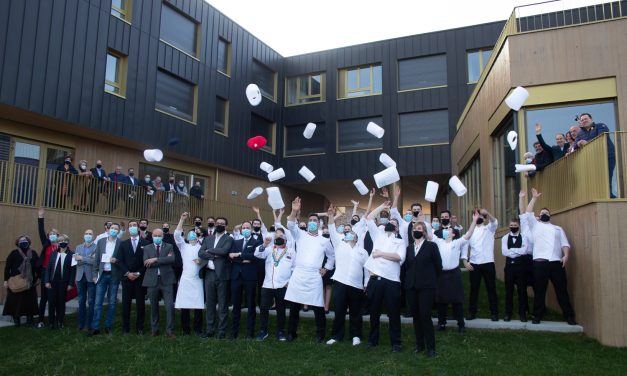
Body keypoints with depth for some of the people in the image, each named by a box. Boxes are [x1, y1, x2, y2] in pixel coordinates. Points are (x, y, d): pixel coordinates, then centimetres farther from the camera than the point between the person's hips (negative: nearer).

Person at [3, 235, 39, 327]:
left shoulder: (33, 253, 3)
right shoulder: (14, 253, -3)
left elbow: (38, 266, 8)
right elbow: (7, 267, -3)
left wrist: (38, 277, 6)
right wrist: (6, 280, -6)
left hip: (30, 282, 2)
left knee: (29, 300, 7)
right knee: (16, 300, 2)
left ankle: (29, 317, 17)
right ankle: (16, 318, 14)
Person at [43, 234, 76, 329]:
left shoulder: (71, 254, -5)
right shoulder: (54, 253, 6)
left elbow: (73, 270, -7)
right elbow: (48, 268, 6)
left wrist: (71, 284, -10)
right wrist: (47, 281, -2)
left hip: (64, 283, -3)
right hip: (52, 282, 3)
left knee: (61, 303, 7)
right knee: (51, 303, 4)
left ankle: (60, 322, 18)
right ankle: (51, 322, 16)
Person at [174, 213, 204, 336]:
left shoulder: (201, 248, 13)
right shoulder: (184, 246, 12)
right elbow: (177, 235, 0)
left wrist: (201, 261, -13)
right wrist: (182, 219, -6)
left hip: (197, 280, 0)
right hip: (185, 279, 0)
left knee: (198, 305, -1)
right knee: (184, 305, -2)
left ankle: (198, 329, 10)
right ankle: (186, 329, 9)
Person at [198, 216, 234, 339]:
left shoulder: (229, 239, 0)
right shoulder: (208, 239, 15)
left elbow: (224, 251, -18)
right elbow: (200, 253, 3)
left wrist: (209, 251, -6)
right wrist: (213, 255, -12)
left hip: (221, 274, -4)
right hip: (208, 274, 5)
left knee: (222, 304, 1)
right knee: (209, 303, 9)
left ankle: (222, 330, 8)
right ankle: (210, 329, 18)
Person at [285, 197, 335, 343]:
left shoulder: (324, 241, 12)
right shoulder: (300, 235, 9)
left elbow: (332, 256, 24)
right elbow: (291, 225, -9)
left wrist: (326, 269, 10)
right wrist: (294, 211, -25)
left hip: (314, 277, 0)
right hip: (298, 274, 0)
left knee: (318, 307, 1)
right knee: (294, 306, 6)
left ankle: (320, 334, 15)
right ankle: (291, 333, 19)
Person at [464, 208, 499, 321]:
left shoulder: (489, 228, 3)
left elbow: (495, 222, -22)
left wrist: (487, 213, -41)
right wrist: (465, 261, -4)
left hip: (488, 263, -2)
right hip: (474, 264, 2)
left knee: (491, 288, 4)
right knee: (474, 289, 8)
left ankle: (494, 313, 13)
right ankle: (472, 312, 16)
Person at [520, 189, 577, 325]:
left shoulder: (558, 228, 23)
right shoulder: (535, 225, 19)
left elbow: (565, 244, 12)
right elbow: (528, 213, 6)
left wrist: (566, 256, -6)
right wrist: (534, 198, 7)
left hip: (556, 262, 1)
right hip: (539, 262, -1)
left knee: (562, 290, 2)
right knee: (539, 291, 2)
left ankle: (569, 316, 9)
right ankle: (537, 316, 10)